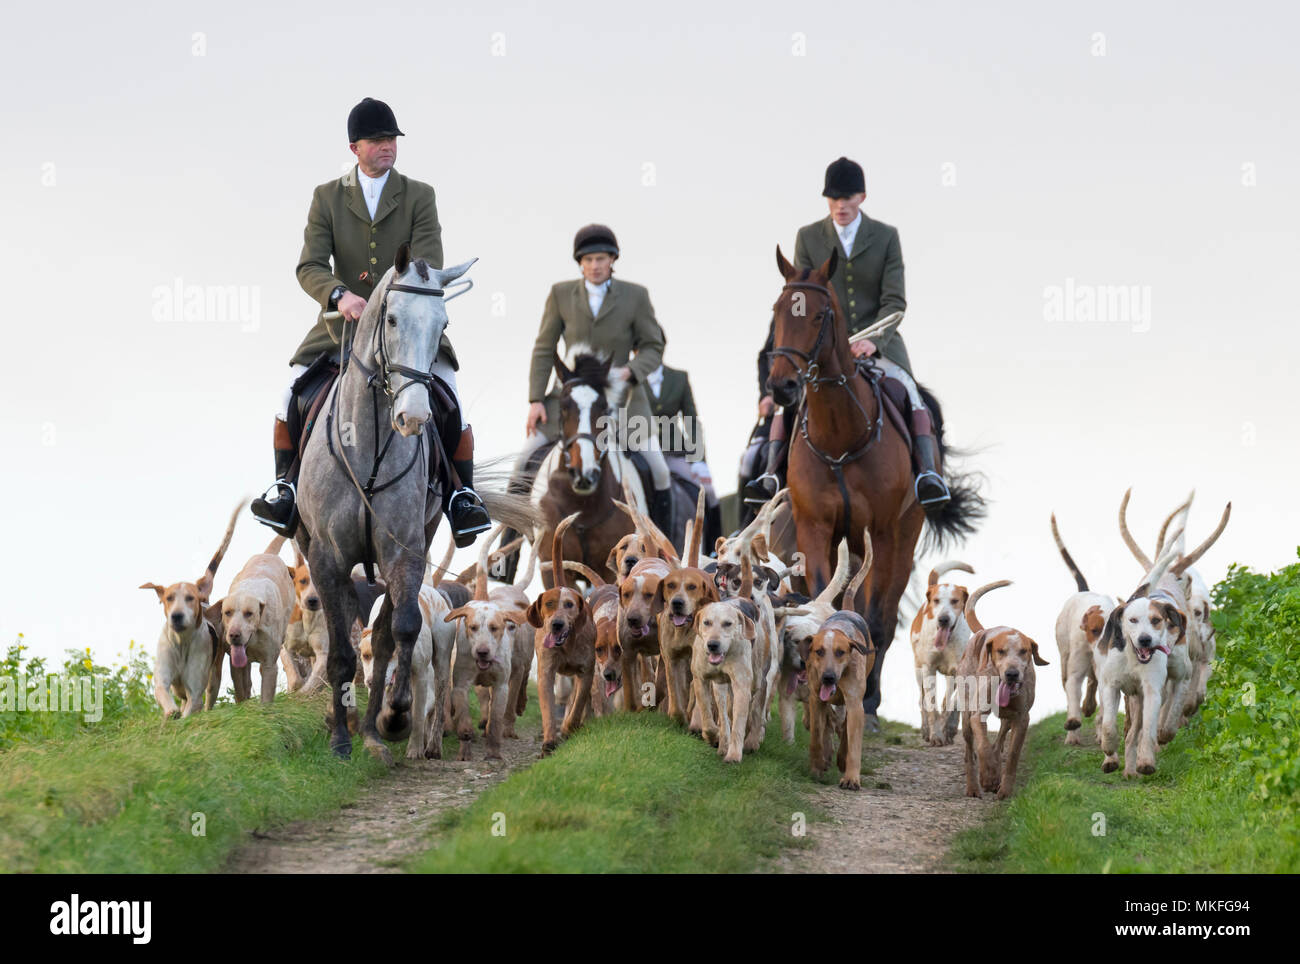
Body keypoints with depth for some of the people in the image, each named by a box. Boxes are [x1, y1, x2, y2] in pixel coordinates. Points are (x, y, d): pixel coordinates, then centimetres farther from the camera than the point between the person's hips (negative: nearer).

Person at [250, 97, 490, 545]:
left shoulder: (419, 197, 1)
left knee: (452, 403, -18)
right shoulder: (326, 197, 3)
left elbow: (428, 267, -9)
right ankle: (284, 486, 0)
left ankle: (463, 496, -6)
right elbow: (310, 266, -7)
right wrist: (339, 295, -29)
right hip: (344, 322, 1)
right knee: (293, 391, -16)